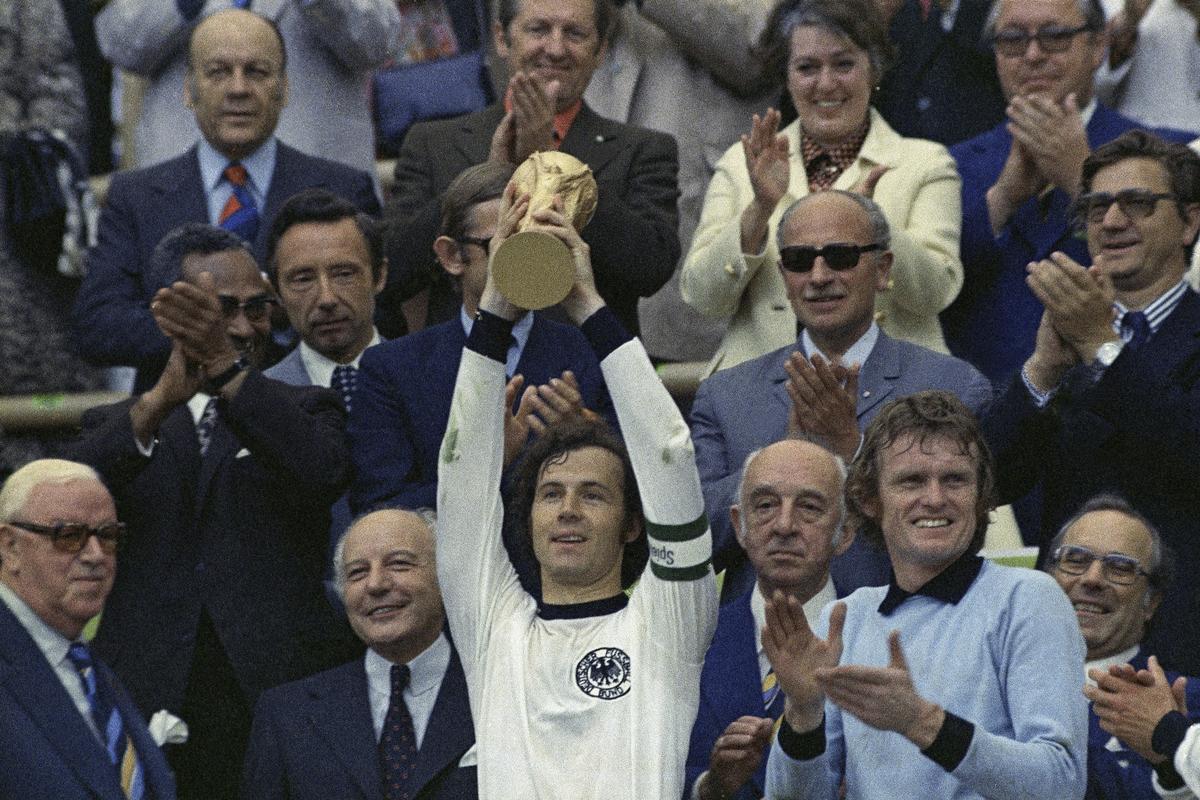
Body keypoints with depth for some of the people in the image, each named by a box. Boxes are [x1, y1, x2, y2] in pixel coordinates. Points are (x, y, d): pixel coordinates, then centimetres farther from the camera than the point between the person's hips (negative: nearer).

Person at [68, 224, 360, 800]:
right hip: (149, 704, 1)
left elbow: (322, 473, -10)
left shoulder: (304, 411, 15)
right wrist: (164, 397, -21)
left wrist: (225, 365, -22)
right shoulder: (117, 428, 17)